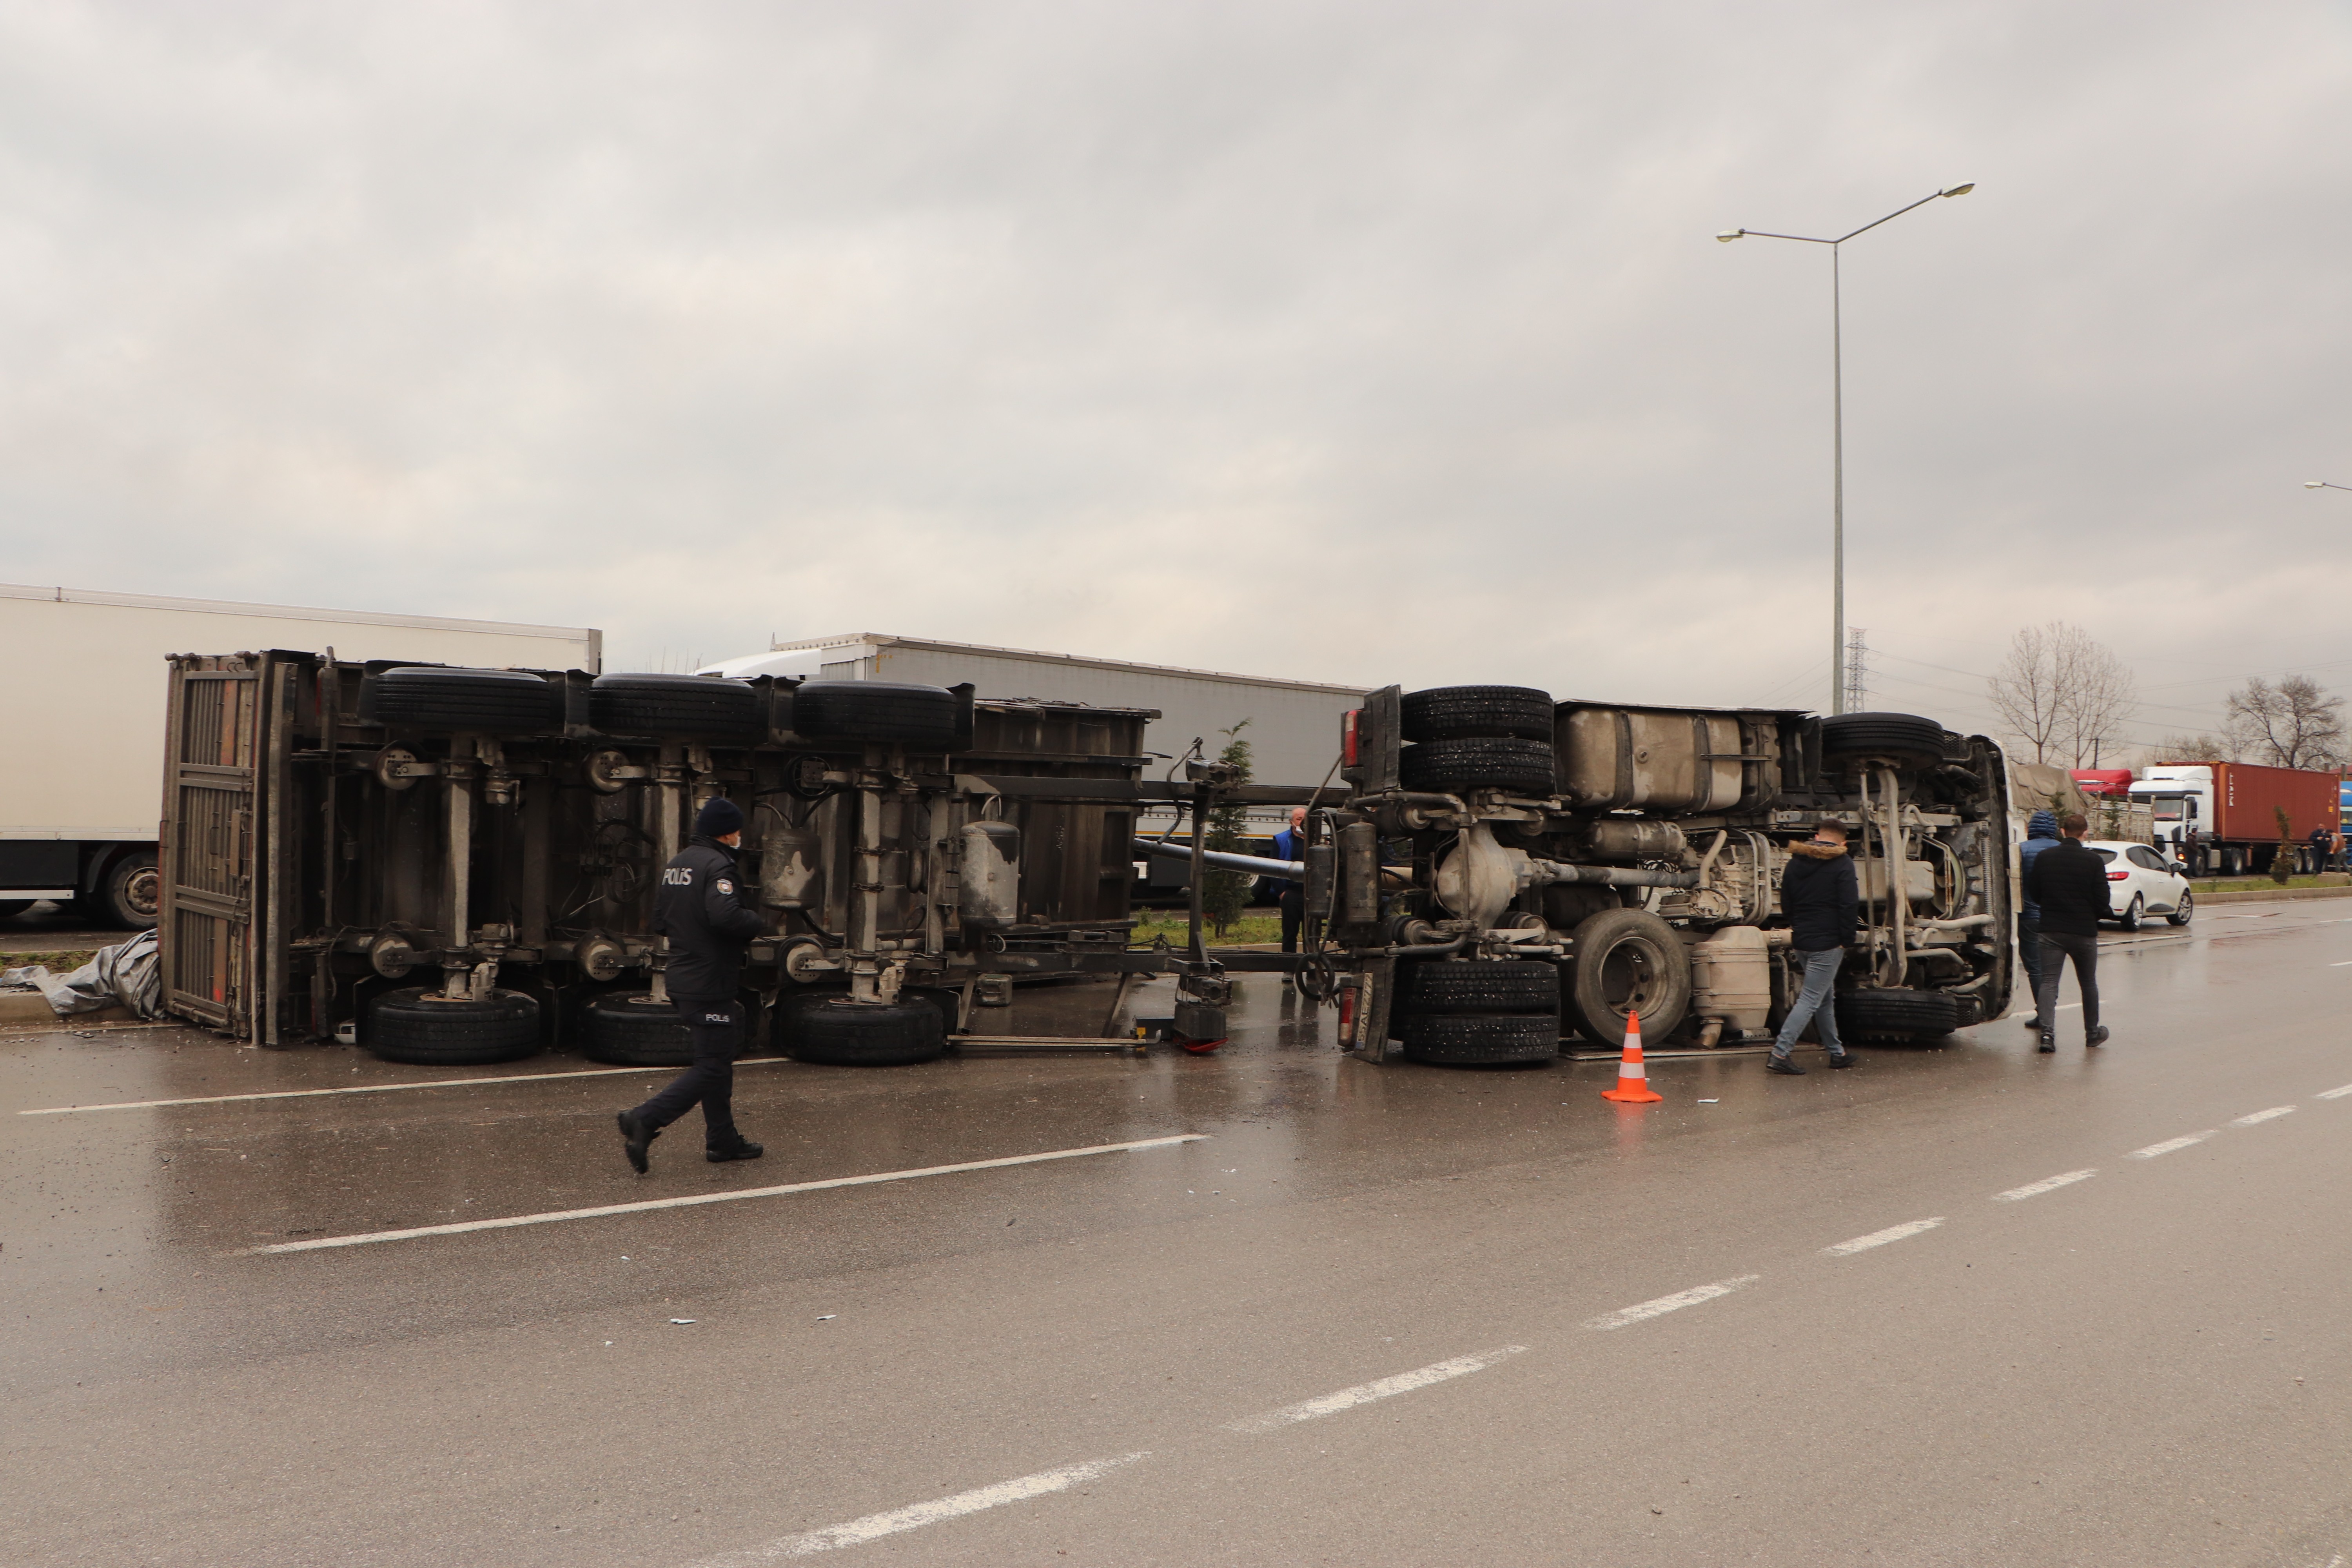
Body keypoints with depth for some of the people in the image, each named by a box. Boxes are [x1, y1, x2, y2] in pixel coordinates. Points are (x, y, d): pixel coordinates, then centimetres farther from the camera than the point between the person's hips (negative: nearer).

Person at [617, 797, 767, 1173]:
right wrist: (754, 920, -13)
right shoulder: (717, 865, -16)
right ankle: (644, 1121, -13)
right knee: (712, 1067, -5)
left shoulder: (674, 866, 13)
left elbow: (659, 921, 16)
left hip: (683, 982, 10)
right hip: (711, 985, -10)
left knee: (717, 1059, 17)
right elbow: (726, 916, -31)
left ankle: (723, 1141, 23)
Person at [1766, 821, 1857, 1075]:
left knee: (1826, 998, 19)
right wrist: (1847, 940, -7)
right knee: (1811, 1000, -7)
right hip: (1828, 943, -7)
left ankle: (1836, 1053, 26)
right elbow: (1849, 905, -14)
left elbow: (1786, 904, 16)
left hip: (1802, 940, 7)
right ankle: (1779, 1054, -14)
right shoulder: (1842, 863, -8)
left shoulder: (1795, 863, 11)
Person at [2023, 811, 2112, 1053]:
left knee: (2048, 981, 0)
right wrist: (2094, 915, 13)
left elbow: (2033, 893, 5)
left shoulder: (2044, 857, -2)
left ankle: (2047, 1032, -17)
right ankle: (2092, 1033, 28)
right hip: (2084, 931, -1)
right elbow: (2102, 901, -8)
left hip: (2051, 930, 1)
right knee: (2088, 983, 15)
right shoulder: (2093, 861, -9)